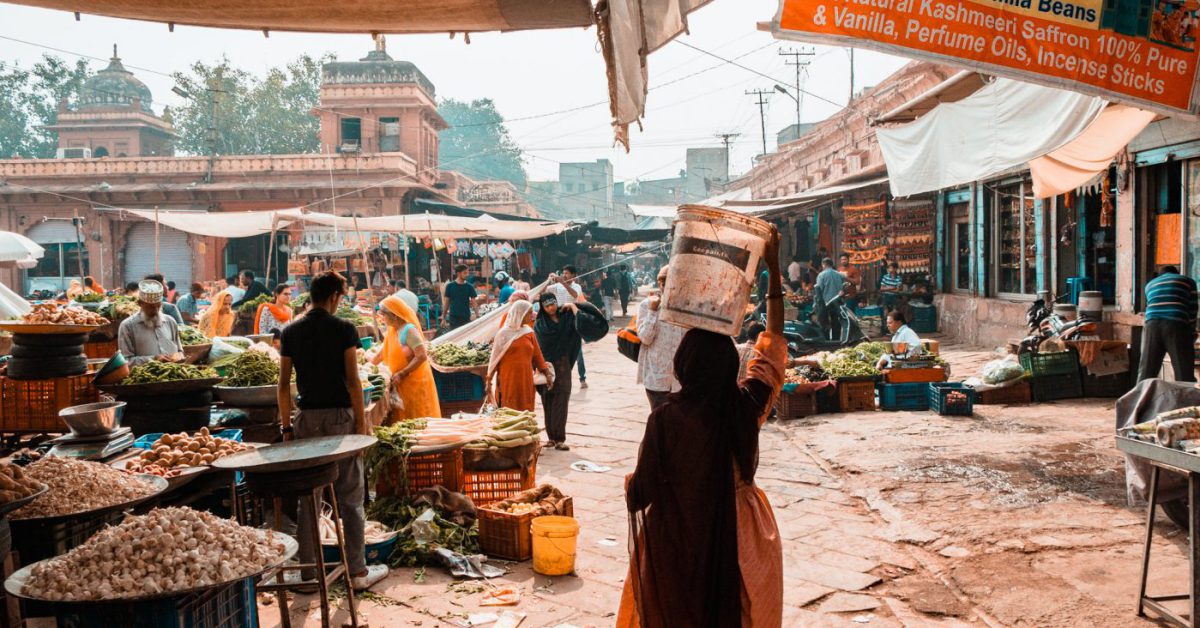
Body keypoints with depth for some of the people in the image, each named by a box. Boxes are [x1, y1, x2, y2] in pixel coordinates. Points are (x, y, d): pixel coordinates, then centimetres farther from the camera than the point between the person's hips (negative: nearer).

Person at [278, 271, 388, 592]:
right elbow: (352, 380, -9)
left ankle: (309, 572, 15)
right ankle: (357, 572, 9)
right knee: (350, 498, 4)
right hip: (340, 415, -3)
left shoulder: (290, 333, 4)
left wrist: (287, 425, 11)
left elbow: (284, 384, 4)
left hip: (307, 418, 3)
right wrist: (362, 421, -3)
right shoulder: (344, 330, -6)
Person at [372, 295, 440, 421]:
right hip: (402, 384, 9)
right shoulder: (392, 331, 9)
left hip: (415, 382, -9)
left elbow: (422, 356, -24)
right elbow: (382, 354, 19)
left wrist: (402, 374, -23)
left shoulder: (409, 330, -18)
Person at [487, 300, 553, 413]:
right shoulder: (504, 333, -3)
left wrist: (547, 373, 5)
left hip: (525, 380, 4)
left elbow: (537, 355, 9)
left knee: (525, 411, 4)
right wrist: (489, 380, -1)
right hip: (508, 380, -4)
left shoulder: (529, 333, 8)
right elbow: (495, 357, -1)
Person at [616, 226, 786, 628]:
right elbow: (773, 342, -1)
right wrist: (774, 271, 3)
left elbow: (641, 493, -15)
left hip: (678, 541, -2)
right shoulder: (746, 406, -15)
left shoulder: (665, 419, -22)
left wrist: (629, 482, 9)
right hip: (741, 537, 2)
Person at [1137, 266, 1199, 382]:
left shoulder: (1150, 284, 30)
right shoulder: (1187, 281, 21)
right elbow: (1192, 310, 13)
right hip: (1176, 326, -3)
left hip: (1152, 325, 3)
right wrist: (1192, 334, 18)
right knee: (1184, 373, -2)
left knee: (1146, 372, 3)